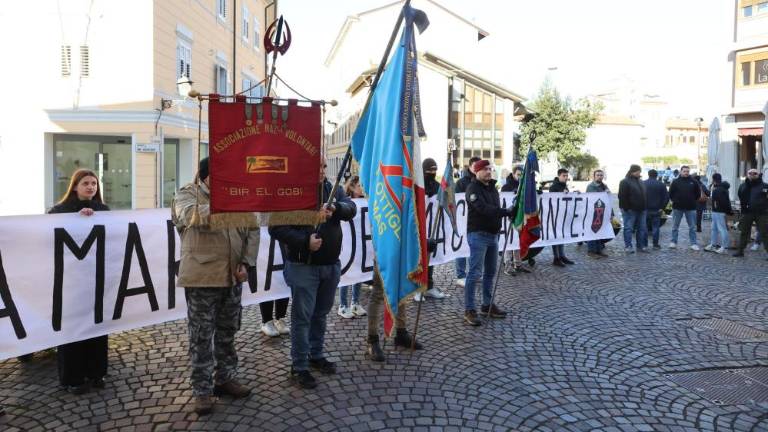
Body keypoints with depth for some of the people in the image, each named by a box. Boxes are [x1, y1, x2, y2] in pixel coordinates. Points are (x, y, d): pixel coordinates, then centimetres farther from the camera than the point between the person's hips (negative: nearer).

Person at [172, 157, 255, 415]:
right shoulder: (187, 195, -2)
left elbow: (251, 232, 10)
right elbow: (192, 216, -26)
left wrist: (246, 263, 0)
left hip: (232, 277, 5)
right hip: (201, 278, -5)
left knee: (227, 334, 16)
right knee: (202, 338, 4)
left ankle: (225, 379, 31)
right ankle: (202, 391, 16)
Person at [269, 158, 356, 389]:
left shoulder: (332, 188, 6)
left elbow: (351, 208, -9)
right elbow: (276, 228, -14)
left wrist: (336, 208, -30)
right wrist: (304, 241, -24)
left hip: (331, 265, 6)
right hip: (303, 266, -5)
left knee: (321, 314, 18)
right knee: (302, 316, 2)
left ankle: (316, 355, 35)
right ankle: (299, 366, 13)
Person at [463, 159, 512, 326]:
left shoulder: (492, 187, 16)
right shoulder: (473, 188, -10)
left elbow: (495, 209, 17)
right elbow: (483, 208, -25)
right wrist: (506, 212, -31)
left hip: (493, 234, 8)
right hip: (478, 234, -8)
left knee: (490, 272, 13)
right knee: (475, 273, -7)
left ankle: (487, 305, 24)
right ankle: (469, 310, -2)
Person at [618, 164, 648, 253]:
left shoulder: (641, 182, 17)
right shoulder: (625, 182, -9)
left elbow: (644, 195, 24)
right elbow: (622, 197, -15)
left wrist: (644, 207, 15)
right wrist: (626, 208, -19)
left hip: (641, 210, 8)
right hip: (630, 210, -8)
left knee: (642, 229, 9)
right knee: (629, 228, -3)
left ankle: (640, 246, 17)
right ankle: (628, 246, 2)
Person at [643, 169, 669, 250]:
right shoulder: (661, 185, 1)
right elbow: (666, 197, -3)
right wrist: (662, 207, 0)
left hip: (645, 209, 0)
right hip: (656, 210, 0)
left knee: (644, 226, 7)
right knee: (655, 227, 4)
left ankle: (644, 244, 8)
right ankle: (655, 244, 5)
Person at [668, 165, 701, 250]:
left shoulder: (693, 182, 3)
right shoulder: (675, 182, 0)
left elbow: (698, 193, 11)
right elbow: (671, 193, 5)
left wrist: (693, 201, 6)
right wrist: (675, 200, 0)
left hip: (690, 208, 1)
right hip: (677, 208, -1)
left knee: (692, 227, 4)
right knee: (675, 226, 6)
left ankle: (693, 243, 9)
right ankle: (673, 242, 15)